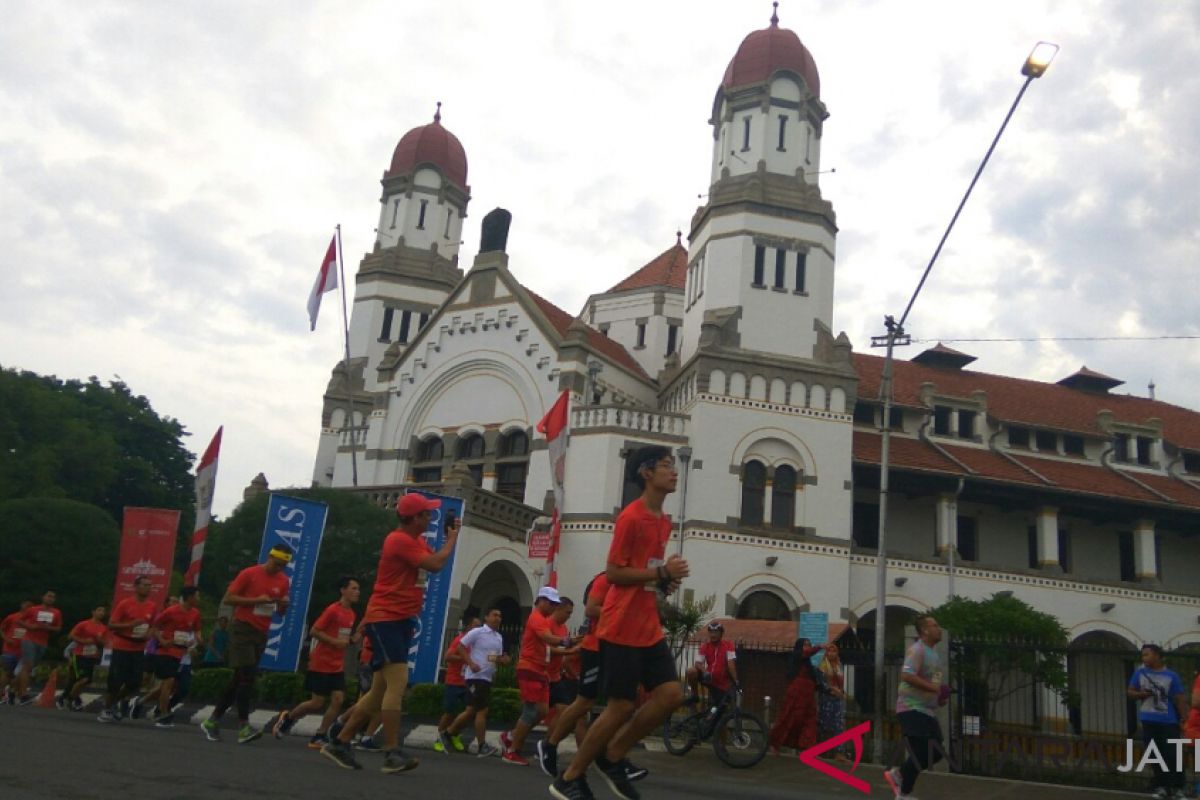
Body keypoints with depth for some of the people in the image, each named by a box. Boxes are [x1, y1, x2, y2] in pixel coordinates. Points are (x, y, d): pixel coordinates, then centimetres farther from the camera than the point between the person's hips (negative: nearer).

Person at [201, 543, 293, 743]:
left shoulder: (284, 581, 7)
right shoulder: (249, 574, -9)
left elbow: (281, 612, 17)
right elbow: (227, 599, -11)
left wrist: (283, 604, -8)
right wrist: (256, 600, -20)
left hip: (261, 633, 6)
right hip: (242, 629, -6)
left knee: (239, 679, 8)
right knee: (247, 676, -16)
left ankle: (212, 721, 19)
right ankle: (243, 726, -14)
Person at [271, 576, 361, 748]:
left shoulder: (351, 614, 8)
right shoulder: (332, 610, -15)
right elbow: (314, 631, -16)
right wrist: (335, 642, -20)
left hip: (337, 666, 6)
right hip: (321, 664, -6)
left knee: (338, 699, -6)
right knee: (318, 703, -2)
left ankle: (320, 736, 3)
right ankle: (287, 717, 24)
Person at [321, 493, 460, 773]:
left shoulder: (415, 540, 15)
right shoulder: (400, 540, -16)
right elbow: (436, 564, -21)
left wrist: (448, 537, 7)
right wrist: (452, 538, -8)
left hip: (401, 620, 10)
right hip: (385, 619, -10)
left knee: (381, 689, 10)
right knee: (398, 682, -17)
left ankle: (339, 743, 17)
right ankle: (392, 753, -17)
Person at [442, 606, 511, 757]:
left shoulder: (499, 637, 15)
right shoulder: (477, 632, -8)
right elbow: (460, 647, -8)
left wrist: (504, 660, -1)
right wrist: (470, 663, -18)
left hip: (488, 678, 8)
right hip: (476, 676, -8)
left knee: (472, 711, 9)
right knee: (482, 711, -11)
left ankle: (448, 734, 22)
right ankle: (481, 746, -6)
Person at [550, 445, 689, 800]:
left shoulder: (664, 521, 13)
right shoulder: (631, 517, -14)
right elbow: (613, 572, -17)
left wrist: (665, 580, 5)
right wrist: (662, 573, -20)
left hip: (649, 627, 8)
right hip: (622, 628, -8)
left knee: (671, 693, -1)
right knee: (622, 706, -5)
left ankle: (612, 755, 15)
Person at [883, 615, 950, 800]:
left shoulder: (933, 653, 16)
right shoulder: (916, 650, -16)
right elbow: (907, 675, -29)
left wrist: (940, 695, 11)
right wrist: (933, 688, -27)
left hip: (927, 710, 10)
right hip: (912, 709, -10)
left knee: (936, 753, 9)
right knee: (919, 754, -9)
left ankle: (898, 775, 21)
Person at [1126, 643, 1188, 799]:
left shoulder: (1171, 676, 0)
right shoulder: (1140, 673, 6)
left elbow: (1180, 699, 0)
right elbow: (1129, 691, 10)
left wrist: (1185, 719, -7)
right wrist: (1141, 694, -10)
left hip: (1169, 721, -2)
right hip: (1149, 721, 3)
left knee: (1172, 755, -5)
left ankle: (1177, 787, 3)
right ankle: (1161, 786, 15)